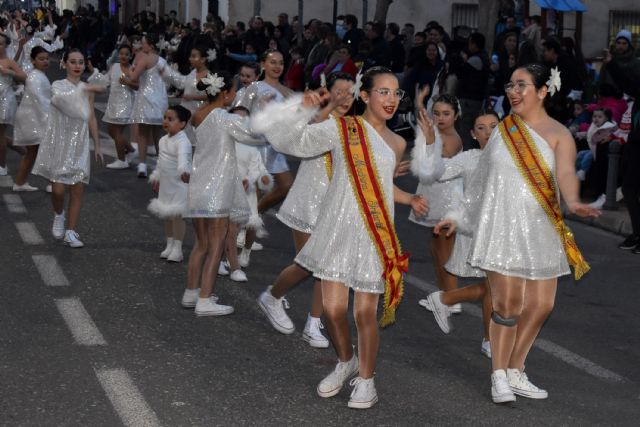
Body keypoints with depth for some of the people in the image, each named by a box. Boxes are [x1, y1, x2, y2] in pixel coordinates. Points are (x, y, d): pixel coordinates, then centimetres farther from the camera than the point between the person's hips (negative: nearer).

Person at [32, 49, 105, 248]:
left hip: (79, 146, 3)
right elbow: (60, 99, -30)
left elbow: (91, 119, 11)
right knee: (58, 189, -6)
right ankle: (59, 215, 26)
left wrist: (97, 146, 10)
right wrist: (86, 89, -34)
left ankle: (71, 232, 7)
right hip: (59, 144, -3)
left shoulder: (87, 89, 6)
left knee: (77, 190, 0)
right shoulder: (58, 86, -6)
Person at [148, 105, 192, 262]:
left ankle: (177, 249, 3)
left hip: (179, 184, -8)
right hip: (166, 184, 8)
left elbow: (183, 157, -41)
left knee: (177, 216, -4)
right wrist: (156, 177, 25)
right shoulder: (163, 140, 7)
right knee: (167, 215, 14)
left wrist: (183, 171, -59)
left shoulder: (182, 142, -21)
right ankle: (169, 245, 24)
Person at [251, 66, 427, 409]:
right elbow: (289, 137, -10)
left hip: (375, 235, 2)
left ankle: (366, 378, 20)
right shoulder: (340, 130, -3)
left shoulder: (396, 144, 10)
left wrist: (410, 199, 12)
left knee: (365, 312, 0)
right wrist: (303, 107, -22)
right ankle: (346, 362, 30)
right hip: (338, 229, -2)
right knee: (333, 308, 0)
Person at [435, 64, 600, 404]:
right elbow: (482, 180, 15)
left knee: (541, 304, 2)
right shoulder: (502, 130, 7)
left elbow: (565, 173, -20)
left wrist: (573, 202, -41)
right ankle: (499, 376, 5)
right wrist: (458, 219, 17)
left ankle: (515, 372, 20)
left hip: (540, 228, 0)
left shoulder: (558, 134, -1)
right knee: (507, 303, -9)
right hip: (503, 225, 0)